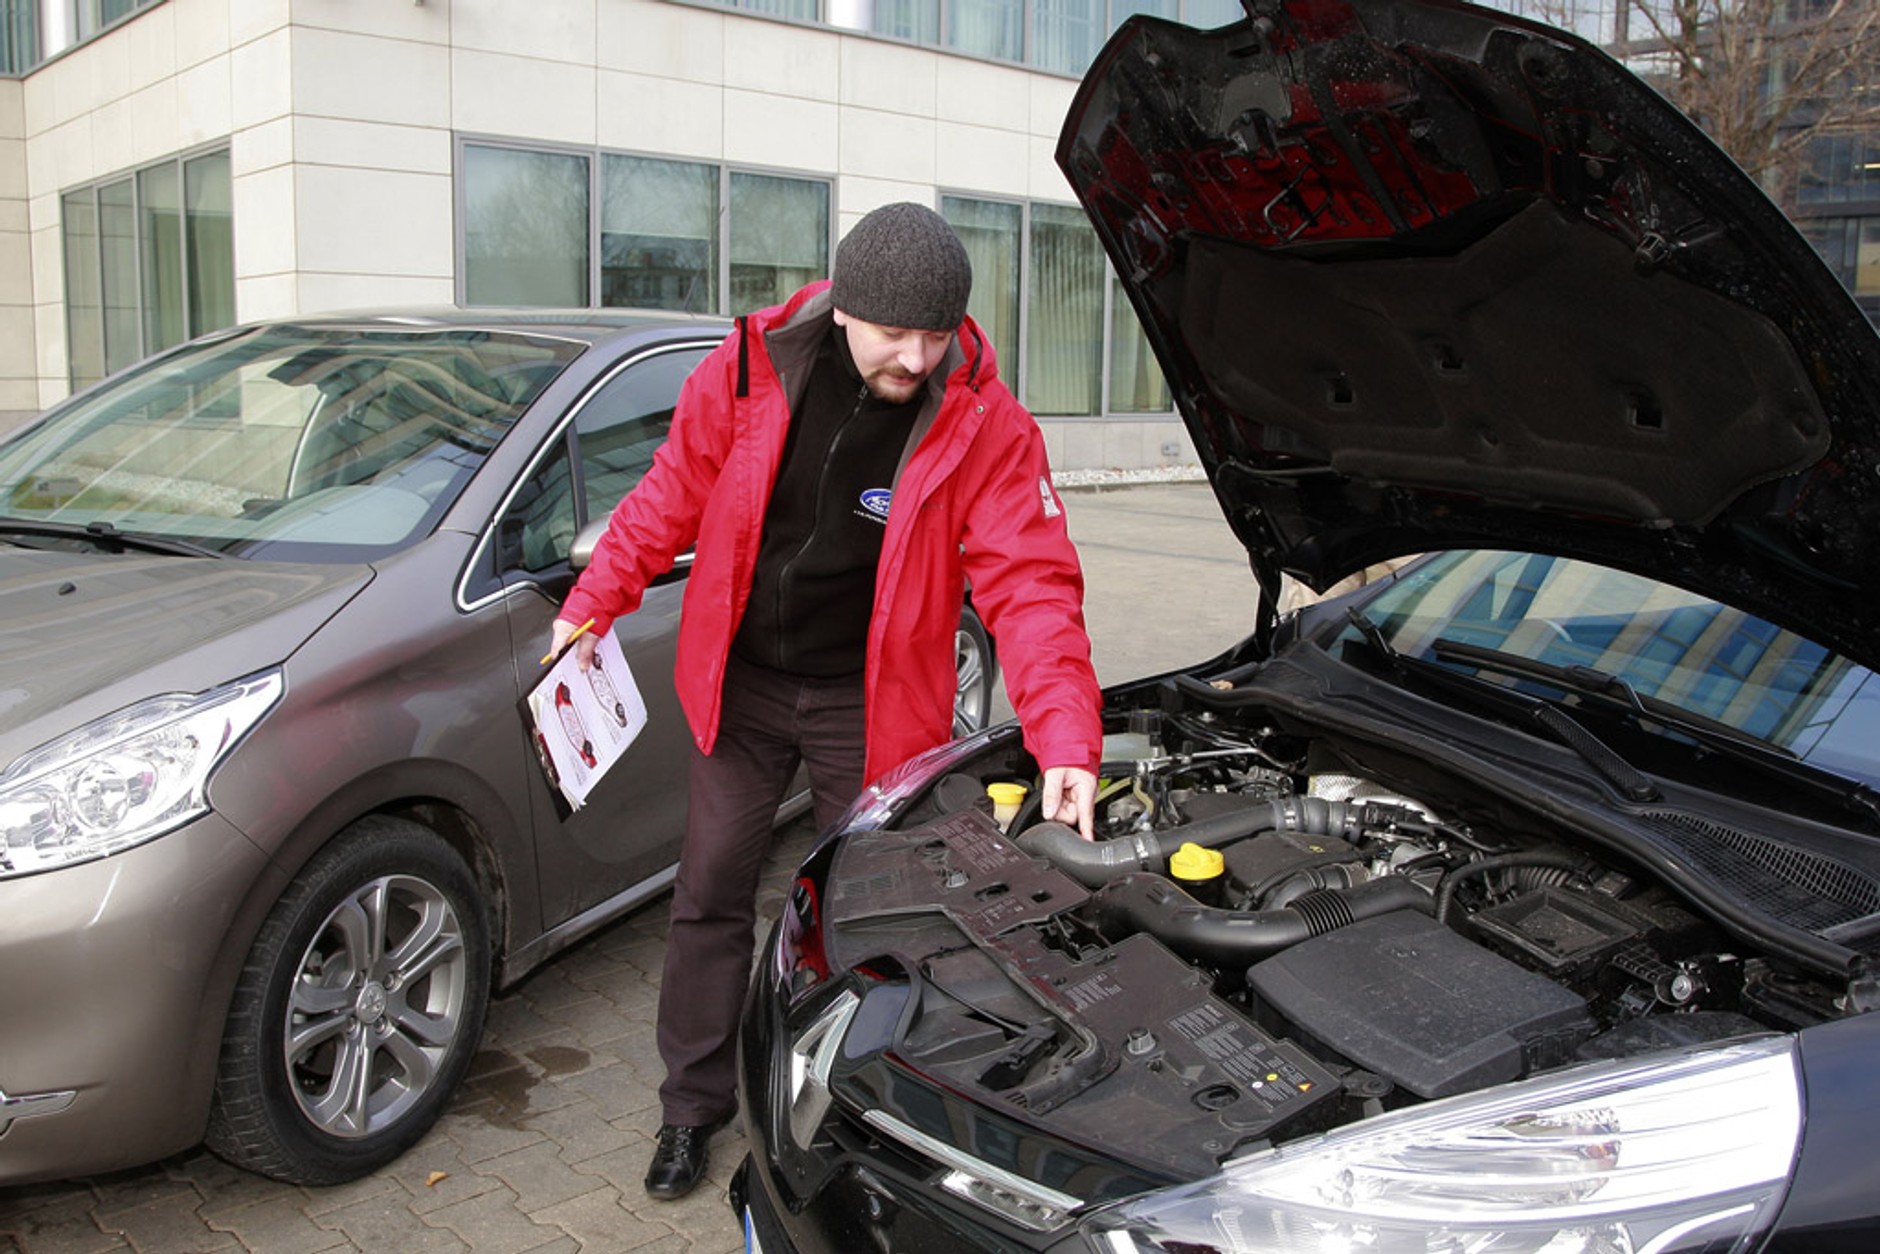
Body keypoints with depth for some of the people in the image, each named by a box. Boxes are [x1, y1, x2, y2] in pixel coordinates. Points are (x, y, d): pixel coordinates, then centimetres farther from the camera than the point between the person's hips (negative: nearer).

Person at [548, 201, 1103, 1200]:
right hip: (740, 679, 2)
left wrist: (1066, 744, -32)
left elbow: (1031, 584, -22)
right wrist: (593, 603, -1)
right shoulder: (750, 367, -13)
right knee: (711, 892, 10)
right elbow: (672, 495, 0)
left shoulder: (984, 425, -18)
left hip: (867, 700, -2)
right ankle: (693, 1106, 29)